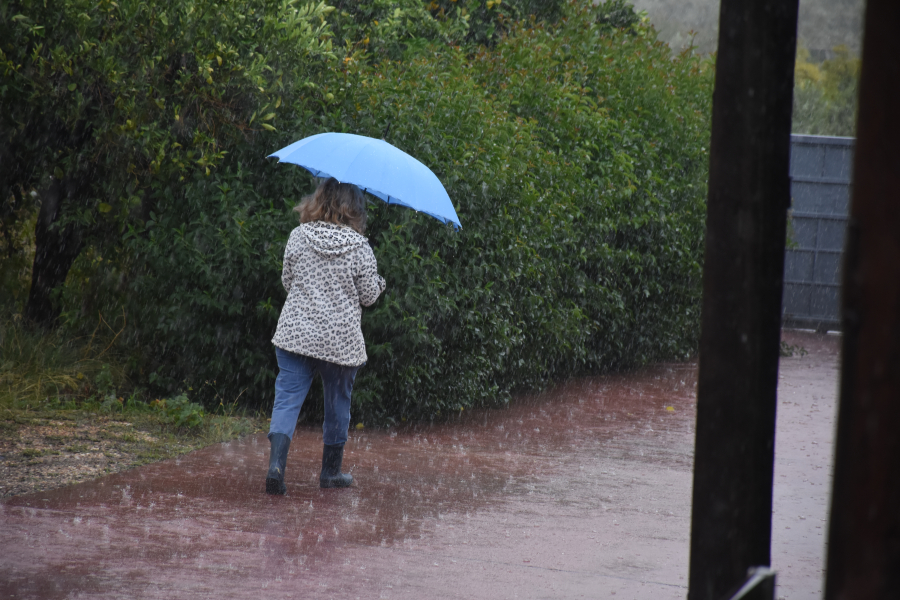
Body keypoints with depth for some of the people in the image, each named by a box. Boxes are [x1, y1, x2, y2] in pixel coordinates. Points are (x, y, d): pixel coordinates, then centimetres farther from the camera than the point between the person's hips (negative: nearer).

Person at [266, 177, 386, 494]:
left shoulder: (299, 236, -2)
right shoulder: (360, 247, -8)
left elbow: (287, 280, 8)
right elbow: (369, 295, -2)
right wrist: (378, 281, 19)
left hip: (295, 334, 1)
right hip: (341, 341, -1)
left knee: (288, 397, 2)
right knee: (337, 403, 15)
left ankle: (276, 463, -18)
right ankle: (331, 471, 26)